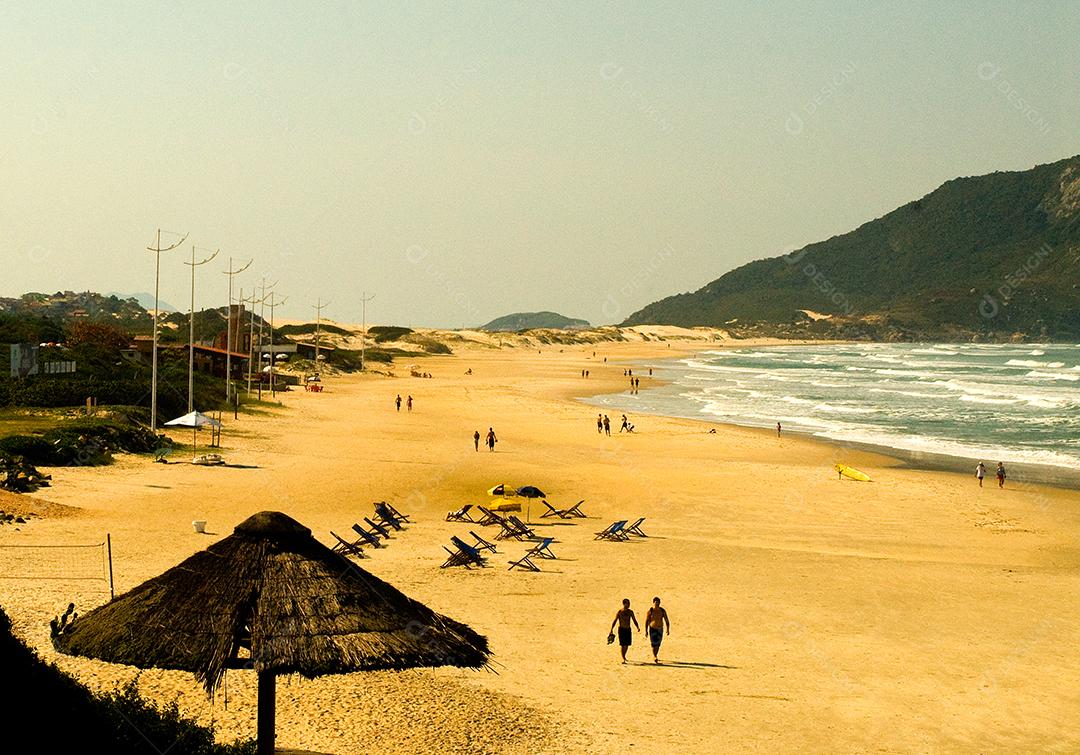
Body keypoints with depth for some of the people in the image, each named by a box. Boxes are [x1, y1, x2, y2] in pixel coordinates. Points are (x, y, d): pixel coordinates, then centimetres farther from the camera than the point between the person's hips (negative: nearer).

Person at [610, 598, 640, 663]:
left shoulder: (630, 612, 5)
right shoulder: (619, 612, -7)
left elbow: (634, 620, 12)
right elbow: (614, 621, -5)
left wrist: (638, 627, -3)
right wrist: (611, 629, -14)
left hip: (628, 630, 4)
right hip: (622, 629, -4)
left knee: (627, 644, 11)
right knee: (622, 644, -10)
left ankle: (624, 656, 32)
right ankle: (623, 659, -10)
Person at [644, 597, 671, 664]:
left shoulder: (662, 610, -3)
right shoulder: (650, 611, -10)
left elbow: (667, 620, 2)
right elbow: (646, 621, -6)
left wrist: (668, 629, -5)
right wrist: (646, 631, -9)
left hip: (660, 629, 3)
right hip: (652, 629, -3)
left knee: (658, 644, 9)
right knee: (654, 643, -12)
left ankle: (655, 656, 26)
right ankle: (654, 657, 0)